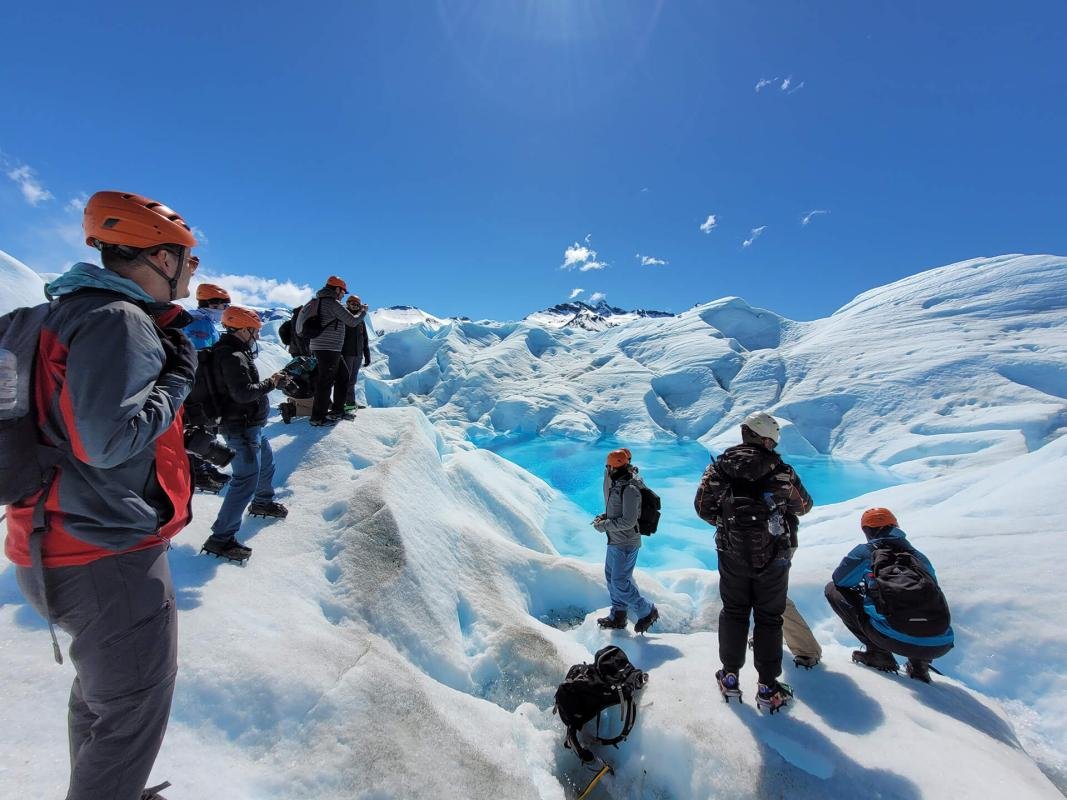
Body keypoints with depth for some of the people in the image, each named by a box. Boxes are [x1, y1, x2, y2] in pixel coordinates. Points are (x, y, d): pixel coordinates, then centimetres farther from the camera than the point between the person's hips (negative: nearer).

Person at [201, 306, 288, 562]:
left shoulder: (236, 352, 11)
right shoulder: (233, 356, -21)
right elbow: (243, 392, -28)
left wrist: (270, 382, 3)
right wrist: (270, 383, -16)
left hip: (251, 425, 11)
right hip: (242, 427, -11)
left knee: (266, 462, 27)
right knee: (246, 480, -10)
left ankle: (263, 502, 49)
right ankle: (220, 538, -4)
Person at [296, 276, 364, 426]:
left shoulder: (319, 301, 17)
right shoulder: (333, 303, -13)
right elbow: (352, 322, -10)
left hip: (318, 347, 10)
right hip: (328, 349, -10)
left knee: (343, 376, 17)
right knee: (326, 382, -5)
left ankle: (337, 410, 23)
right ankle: (318, 417, 1)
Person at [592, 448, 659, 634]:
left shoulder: (630, 489, -25)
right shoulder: (618, 483, 4)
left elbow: (628, 521, -26)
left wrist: (604, 525, -19)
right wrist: (604, 516, 3)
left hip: (625, 544, -10)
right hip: (615, 541, 10)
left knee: (620, 583, -1)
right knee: (611, 577, 18)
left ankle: (647, 612, 19)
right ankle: (618, 616, 34)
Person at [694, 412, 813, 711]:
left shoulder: (719, 466, -8)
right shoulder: (780, 471, -11)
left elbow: (703, 508, -7)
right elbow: (804, 506, 4)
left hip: (732, 554, 1)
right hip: (772, 558, -1)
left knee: (733, 613, 17)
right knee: (769, 618, 14)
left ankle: (730, 677, 29)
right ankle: (768, 687, 25)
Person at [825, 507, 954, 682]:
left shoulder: (866, 551, 6)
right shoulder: (920, 556, 21)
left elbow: (840, 581, 14)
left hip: (895, 639, -5)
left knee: (833, 589, 13)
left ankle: (878, 653, 6)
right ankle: (919, 665, 20)